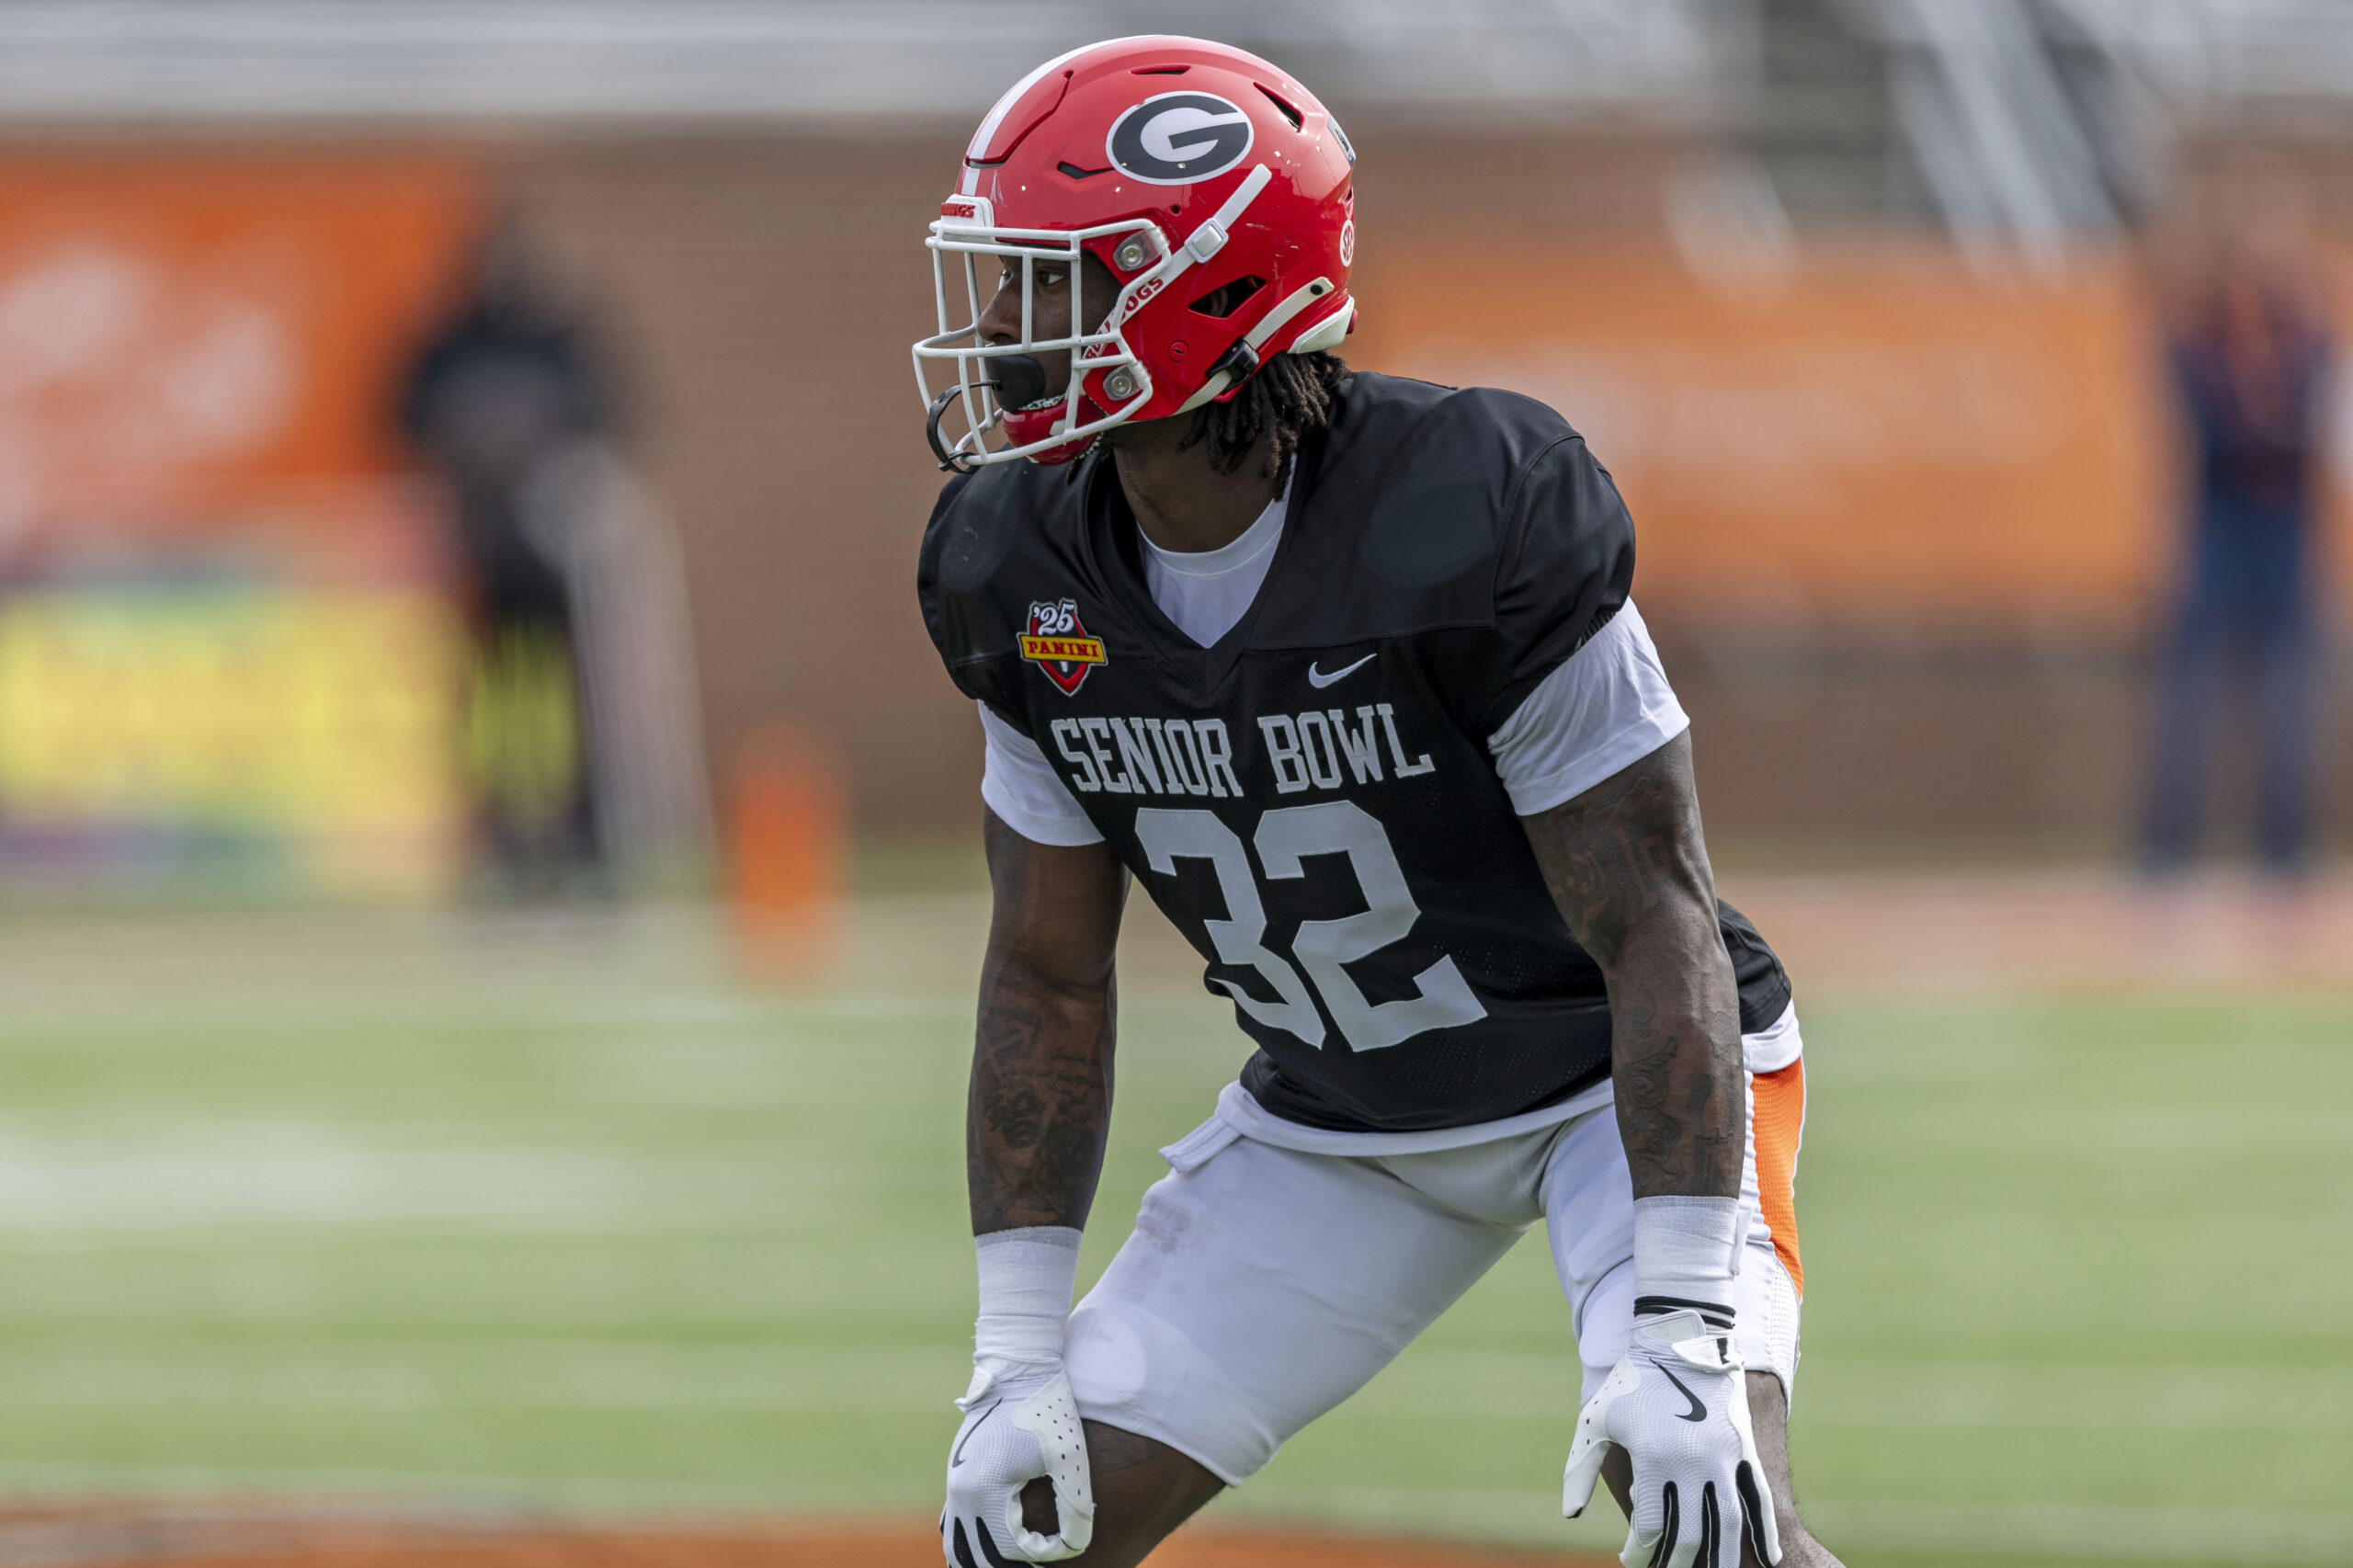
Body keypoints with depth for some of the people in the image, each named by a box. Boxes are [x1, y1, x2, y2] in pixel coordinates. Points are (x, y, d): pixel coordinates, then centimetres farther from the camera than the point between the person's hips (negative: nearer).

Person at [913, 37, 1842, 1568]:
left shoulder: (1469, 518, -29)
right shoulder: (1028, 578, -10)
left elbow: (1658, 936, -27)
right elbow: (1048, 981, 1)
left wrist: (1679, 1342, -33)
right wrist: (1015, 1366, -4)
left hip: (1619, 1080, -6)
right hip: (1339, 1121, 6)